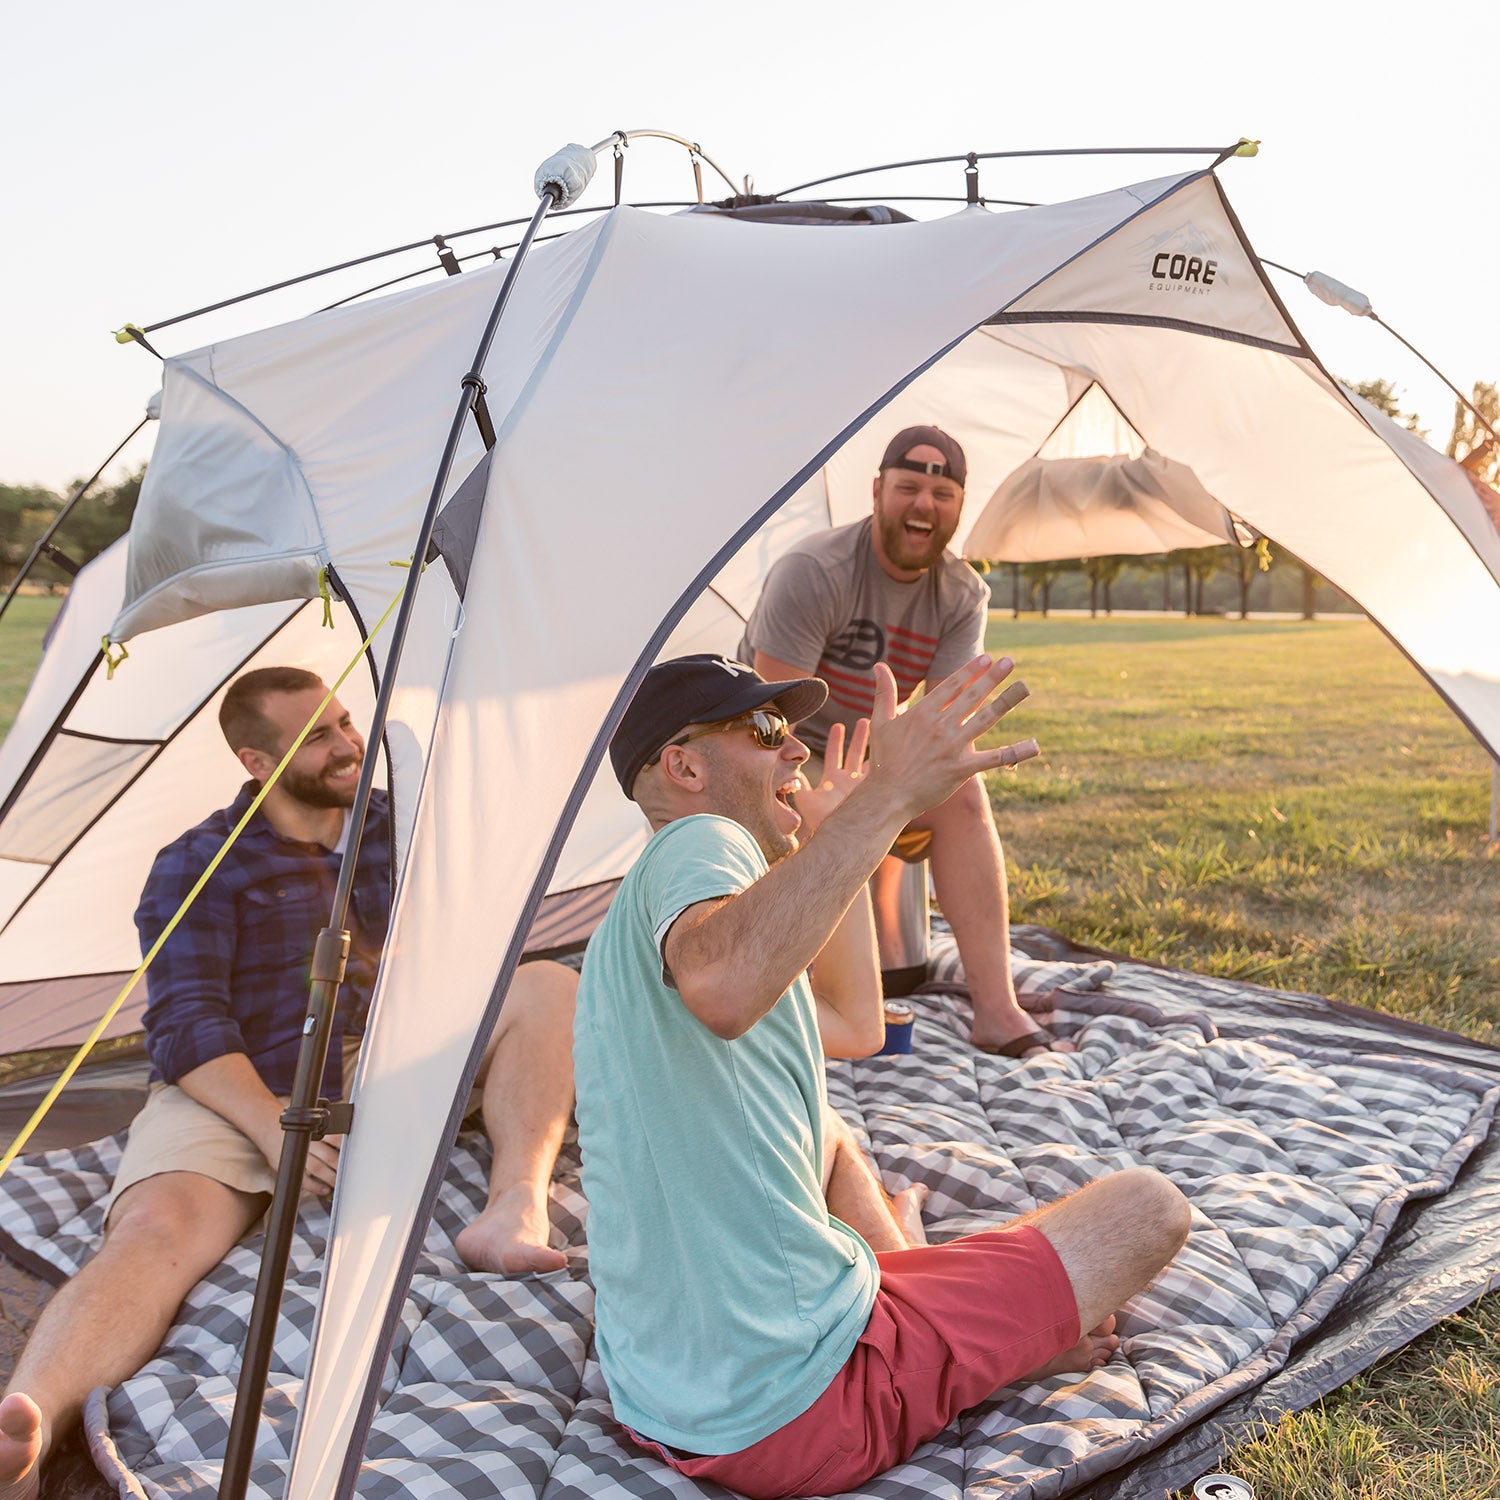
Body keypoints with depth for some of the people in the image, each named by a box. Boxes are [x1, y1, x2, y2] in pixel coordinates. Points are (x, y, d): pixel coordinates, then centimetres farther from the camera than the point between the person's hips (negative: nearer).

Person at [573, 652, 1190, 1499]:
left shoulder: (637, 914, 13)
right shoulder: (696, 844, -16)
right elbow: (721, 986, -43)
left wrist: (834, 836, 25)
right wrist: (885, 798, -42)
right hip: (796, 1421, -9)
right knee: (1149, 1209, 1)